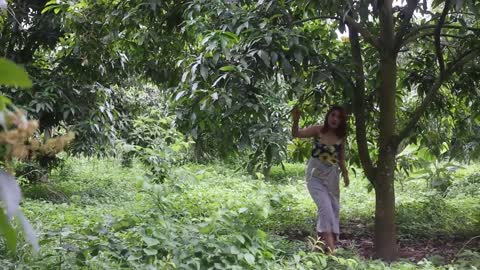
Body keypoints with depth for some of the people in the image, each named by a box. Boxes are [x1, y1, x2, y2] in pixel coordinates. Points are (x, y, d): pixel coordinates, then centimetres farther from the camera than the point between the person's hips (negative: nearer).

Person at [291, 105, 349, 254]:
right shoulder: (318, 130, -9)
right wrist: (296, 120, -37)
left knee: (334, 208, 11)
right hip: (316, 174, -5)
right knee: (325, 206, -17)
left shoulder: (341, 137, 2)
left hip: (332, 175, 5)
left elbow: (341, 158, 14)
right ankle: (329, 245, -19)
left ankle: (323, 238, 26)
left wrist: (345, 173, 7)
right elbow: (296, 134, -20)